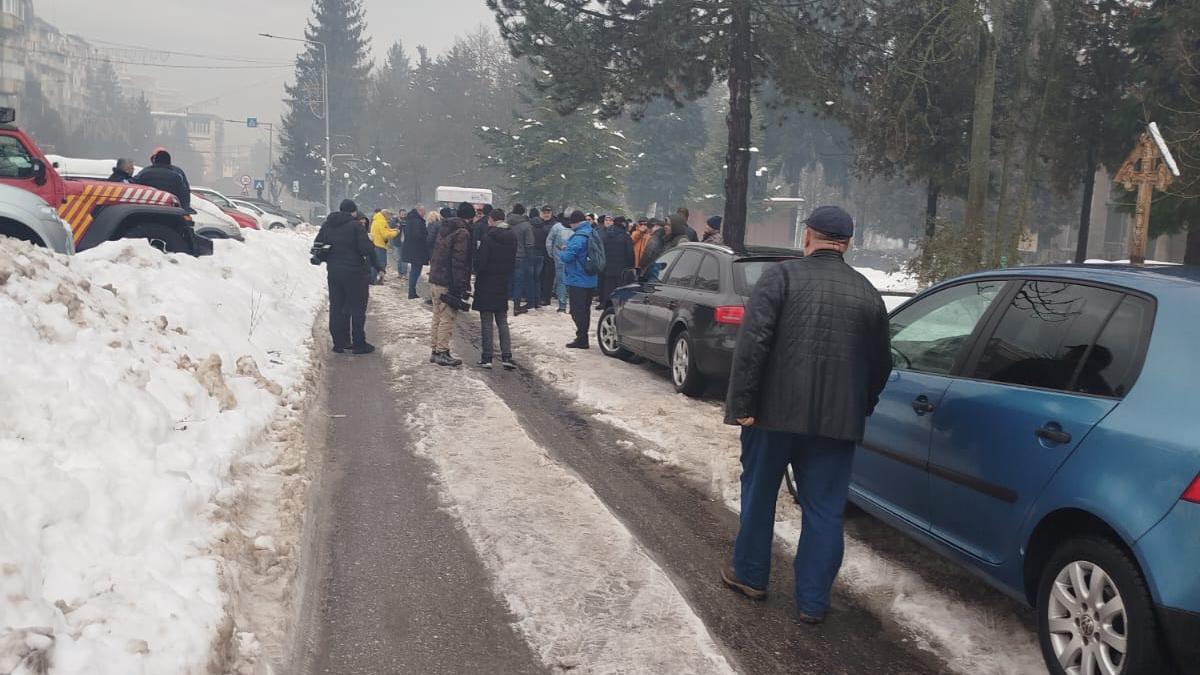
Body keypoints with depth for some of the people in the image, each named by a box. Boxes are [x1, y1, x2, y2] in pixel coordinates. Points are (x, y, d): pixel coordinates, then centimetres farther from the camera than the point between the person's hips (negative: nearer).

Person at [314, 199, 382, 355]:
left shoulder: (326, 225, 6)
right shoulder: (355, 225, -13)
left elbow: (318, 246, 11)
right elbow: (366, 248, -17)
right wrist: (377, 266, -6)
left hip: (333, 271, 6)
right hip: (354, 272, -6)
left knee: (336, 307, 13)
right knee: (357, 308, 3)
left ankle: (339, 343, 16)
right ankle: (359, 343, 5)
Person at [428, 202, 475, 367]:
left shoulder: (444, 228, 14)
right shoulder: (462, 233, -14)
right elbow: (459, 262, -19)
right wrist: (460, 287, -18)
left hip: (435, 278, 9)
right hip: (448, 283, -9)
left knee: (438, 316, 15)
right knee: (448, 318, -3)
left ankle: (436, 350, 21)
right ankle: (442, 353, -1)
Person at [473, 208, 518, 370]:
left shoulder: (488, 237, -16)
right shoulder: (512, 237, 5)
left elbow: (480, 260, -15)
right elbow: (513, 261, 9)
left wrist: (477, 273, 4)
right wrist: (507, 276, 14)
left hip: (487, 284, -6)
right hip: (503, 285, 6)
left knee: (487, 322, 1)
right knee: (502, 322, 12)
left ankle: (486, 358, 2)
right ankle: (507, 357, 5)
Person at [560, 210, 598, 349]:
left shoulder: (578, 237, -20)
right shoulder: (592, 234, 9)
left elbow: (568, 257, -25)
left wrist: (561, 253, -2)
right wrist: (567, 250, 16)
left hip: (577, 281, -9)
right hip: (590, 280, 9)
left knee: (577, 311, -2)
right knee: (585, 310, 16)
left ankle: (581, 339, 0)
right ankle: (583, 337, 26)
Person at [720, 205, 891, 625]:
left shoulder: (783, 276, -4)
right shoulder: (867, 292, 8)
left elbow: (752, 342, -14)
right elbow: (881, 363, 12)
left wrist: (741, 403, -13)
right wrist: (858, 411, 22)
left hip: (776, 411, -2)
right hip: (838, 419, 3)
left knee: (759, 494, 16)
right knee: (824, 510, 10)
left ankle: (750, 575, 30)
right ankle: (812, 602, 15)